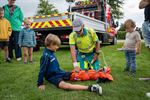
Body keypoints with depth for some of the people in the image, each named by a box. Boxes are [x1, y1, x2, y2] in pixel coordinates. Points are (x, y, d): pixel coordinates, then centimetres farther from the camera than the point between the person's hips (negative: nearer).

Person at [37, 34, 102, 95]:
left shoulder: (51, 53, 7)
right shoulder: (46, 56, -17)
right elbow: (42, 70, -15)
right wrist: (40, 84, -11)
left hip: (60, 73, 9)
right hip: (53, 77, -9)